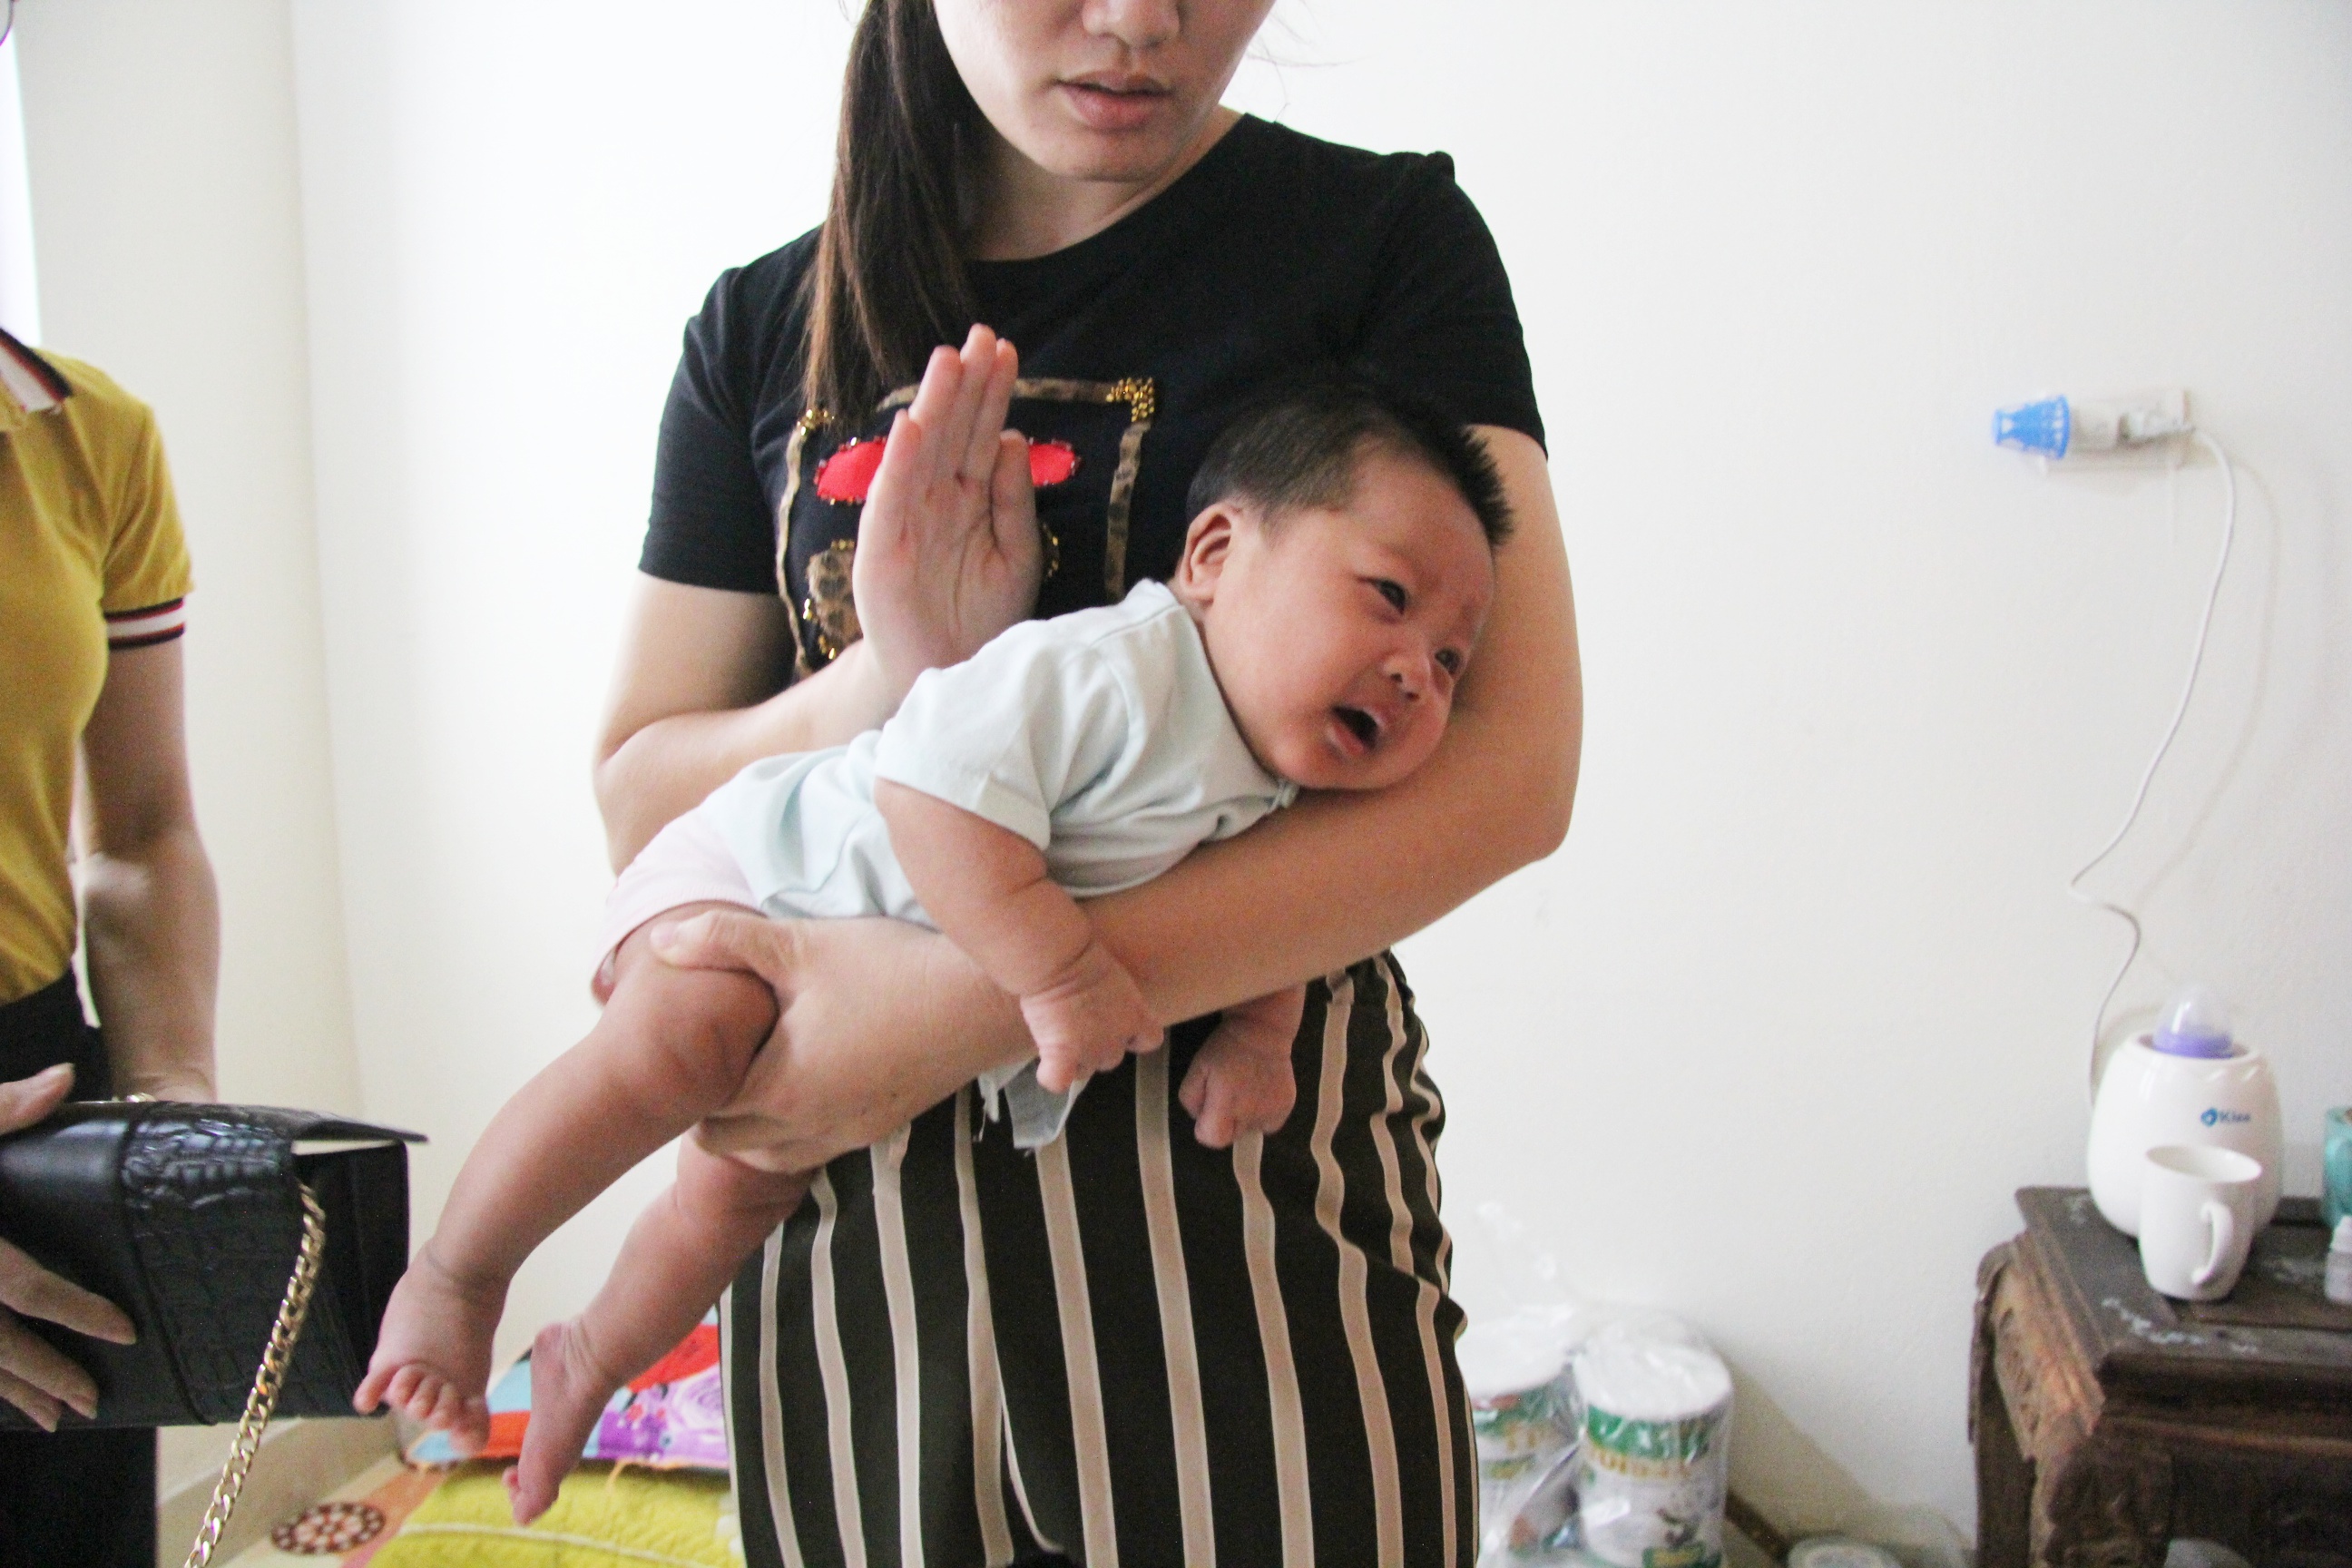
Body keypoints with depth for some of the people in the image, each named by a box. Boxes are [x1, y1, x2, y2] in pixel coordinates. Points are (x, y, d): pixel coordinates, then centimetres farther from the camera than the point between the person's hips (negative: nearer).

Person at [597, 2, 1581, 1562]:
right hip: (858, 1211, 3)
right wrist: (893, 679, -15)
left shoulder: (1381, 237, -4)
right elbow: (637, 804, 8)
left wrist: (971, 1004, -22)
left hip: (1244, 1194, -2)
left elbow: (1508, 775, -15)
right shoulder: (768, 328, 6)